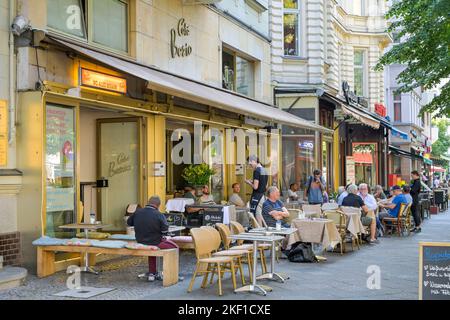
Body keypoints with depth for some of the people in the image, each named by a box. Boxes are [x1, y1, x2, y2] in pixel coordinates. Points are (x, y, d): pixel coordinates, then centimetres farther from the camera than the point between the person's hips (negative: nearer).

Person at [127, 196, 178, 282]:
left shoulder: (137, 212, -4)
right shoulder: (159, 215, -17)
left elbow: (129, 222, 11)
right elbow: (165, 230, -19)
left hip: (140, 242, 6)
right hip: (156, 243, -6)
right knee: (174, 247, 16)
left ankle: (151, 273, 39)